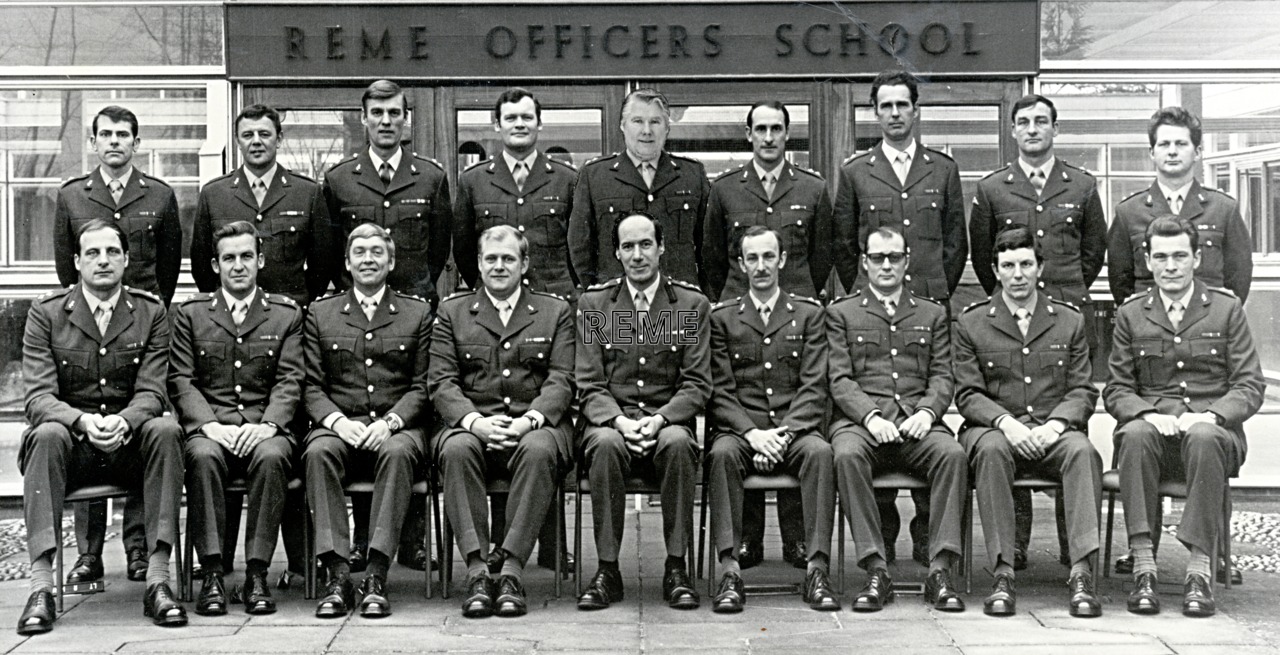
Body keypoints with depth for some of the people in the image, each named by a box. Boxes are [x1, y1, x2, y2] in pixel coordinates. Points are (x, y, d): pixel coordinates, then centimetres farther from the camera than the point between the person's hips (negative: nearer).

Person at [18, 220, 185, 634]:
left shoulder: (151, 313, 5)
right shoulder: (46, 313, 3)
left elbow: (151, 393, -3)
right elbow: (38, 397, -7)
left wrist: (123, 421, -27)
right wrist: (83, 421, -28)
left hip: (130, 444, 1)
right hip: (71, 447, -1)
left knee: (165, 430, -31)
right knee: (47, 435, -34)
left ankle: (158, 580, -33)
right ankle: (41, 587, -37)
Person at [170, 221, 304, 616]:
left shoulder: (287, 314, 13)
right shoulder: (190, 314, 14)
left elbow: (289, 381, 4)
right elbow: (181, 381, 5)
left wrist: (268, 424, -15)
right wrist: (210, 424, -12)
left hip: (264, 429, 0)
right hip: (210, 427, 0)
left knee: (271, 456, -35)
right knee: (203, 457, -34)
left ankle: (257, 574, -30)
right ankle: (212, 574, -30)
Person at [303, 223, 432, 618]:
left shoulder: (418, 314, 13)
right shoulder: (320, 314, 16)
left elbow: (422, 386, 6)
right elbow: (311, 386, 9)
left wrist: (390, 421, -12)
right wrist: (336, 420, -11)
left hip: (397, 427, -1)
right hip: (340, 425, 1)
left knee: (397, 452, -36)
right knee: (318, 451, -33)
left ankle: (376, 576, -36)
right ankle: (337, 575, -33)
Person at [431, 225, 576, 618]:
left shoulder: (555, 311, 15)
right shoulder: (452, 312, 16)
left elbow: (561, 381, 4)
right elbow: (441, 382, 4)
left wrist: (529, 419, -16)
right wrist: (474, 420, -16)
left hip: (535, 425, -1)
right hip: (471, 424, 1)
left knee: (539, 450, -35)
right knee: (456, 450, -34)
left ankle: (512, 568, -34)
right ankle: (476, 570, -32)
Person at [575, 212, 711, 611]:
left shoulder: (692, 305, 8)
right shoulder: (593, 304, 9)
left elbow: (697, 384, 2)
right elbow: (589, 384, 4)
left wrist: (661, 418, -16)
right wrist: (619, 420, -16)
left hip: (668, 420, 0)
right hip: (610, 419, 0)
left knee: (677, 443, -35)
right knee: (606, 445, -35)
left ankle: (676, 568, -23)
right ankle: (607, 571, -26)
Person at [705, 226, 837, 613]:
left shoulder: (808, 314, 12)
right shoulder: (722, 317, 12)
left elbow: (814, 388, 2)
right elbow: (721, 391, 3)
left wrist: (784, 433, -13)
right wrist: (752, 433, -14)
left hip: (795, 430, 0)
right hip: (740, 428, 0)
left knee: (819, 451, -32)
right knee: (722, 453, -33)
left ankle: (817, 569, -33)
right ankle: (730, 572, -35)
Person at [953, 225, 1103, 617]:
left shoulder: (1069, 321, 14)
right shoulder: (971, 323, 9)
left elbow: (1083, 390, 8)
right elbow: (968, 394, 2)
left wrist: (1056, 423, -12)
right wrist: (1006, 422, -16)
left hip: (1054, 431, 1)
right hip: (994, 427, -1)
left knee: (1082, 450, -33)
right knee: (991, 449, -36)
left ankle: (1082, 573, -37)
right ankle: (1002, 576, -37)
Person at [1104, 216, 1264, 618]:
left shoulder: (1226, 309, 9)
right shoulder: (1130, 315, 12)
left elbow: (1250, 385, 4)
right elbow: (1116, 389, 9)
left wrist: (1211, 415, -15)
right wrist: (1149, 414, -13)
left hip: (1213, 430, -1)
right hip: (1153, 429, 1)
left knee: (1204, 437, -37)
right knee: (1135, 434, -34)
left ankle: (1199, 571, -34)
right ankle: (1143, 567, -34)